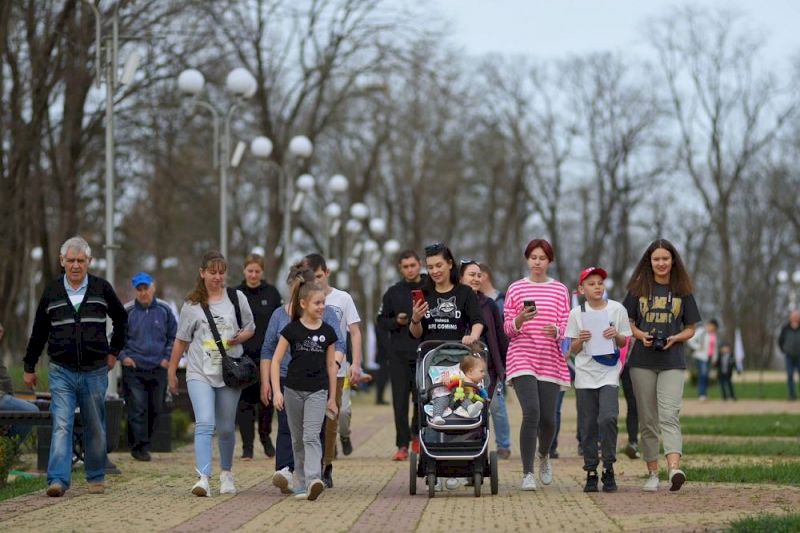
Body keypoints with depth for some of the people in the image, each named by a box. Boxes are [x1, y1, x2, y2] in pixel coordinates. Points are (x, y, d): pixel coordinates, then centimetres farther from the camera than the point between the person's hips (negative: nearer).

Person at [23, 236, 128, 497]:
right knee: (61, 425, -12)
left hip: (95, 371, 0)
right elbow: (39, 332, 11)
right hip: (62, 371, 0)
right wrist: (29, 367, 13)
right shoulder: (52, 292, 4)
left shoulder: (101, 288, 2)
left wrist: (114, 351, 13)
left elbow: (121, 319, 17)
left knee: (95, 427, 9)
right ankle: (58, 479, -17)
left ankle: (96, 478, 22)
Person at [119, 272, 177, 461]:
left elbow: (173, 337, 14)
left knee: (155, 408, 7)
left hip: (158, 368, 3)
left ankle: (144, 442, 20)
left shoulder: (164, 310, 4)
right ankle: (139, 446, -5)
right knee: (137, 408, -9)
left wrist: (167, 357, 4)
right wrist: (123, 356, -4)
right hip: (133, 369, -3)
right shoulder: (127, 311, -3)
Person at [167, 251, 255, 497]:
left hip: (230, 372, 1)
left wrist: (240, 337, -9)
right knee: (204, 424, -17)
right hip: (200, 373, -1)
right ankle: (203, 478, -25)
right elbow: (181, 340, 11)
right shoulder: (192, 304, 4)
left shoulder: (236, 298, 5)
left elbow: (250, 329, 14)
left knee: (226, 428, 9)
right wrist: (171, 372, 12)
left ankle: (226, 473, 30)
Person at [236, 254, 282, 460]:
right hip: (243, 356, 0)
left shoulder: (272, 293, 4)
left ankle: (265, 436, 28)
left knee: (266, 400, 4)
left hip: (267, 355, 0)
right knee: (245, 402, -2)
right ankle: (247, 447, 2)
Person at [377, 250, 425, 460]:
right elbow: (381, 321, 13)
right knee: (400, 401, -2)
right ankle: (402, 445, 2)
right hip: (399, 354, 1)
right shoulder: (393, 293, 10)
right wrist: (396, 322, -6)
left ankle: (417, 434, 22)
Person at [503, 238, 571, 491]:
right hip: (522, 358, -2)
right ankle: (528, 474, -12)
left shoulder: (560, 290, 10)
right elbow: (508, 328, 6)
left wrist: (556, 331, -16)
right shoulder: (516, 288, 7)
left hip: (551, 361, 2)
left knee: (548, 418, 1)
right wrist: (520, 320, -16)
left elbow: (565, 327, 7)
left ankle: (544, 456, 35)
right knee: (531, 413, -18)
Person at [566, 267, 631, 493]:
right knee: (588, 425, 2)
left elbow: (625, 343, 11)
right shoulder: (576, 313, 5)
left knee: (608, 418, -17)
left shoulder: (617, 309, 5)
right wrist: (581, 339, -13)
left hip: (609, 373, -1)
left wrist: (616, 336, -10)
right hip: (585, 375, 1)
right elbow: (572, 350, 8)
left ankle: (608, 469, -7)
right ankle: (591, 472, 10)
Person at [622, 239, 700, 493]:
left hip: (672, 361, -2)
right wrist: (641, 335, -10)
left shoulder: (682, 291, 7)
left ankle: (674, 469, -31)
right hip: (642, 361, 2)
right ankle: (652, 473, 10)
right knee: (648, 420, 4)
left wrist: (674, 339, -11)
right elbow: (629, 324, 11)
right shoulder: (638, 289, 8)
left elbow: (690, 329, 10)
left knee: (669, 416, -17)